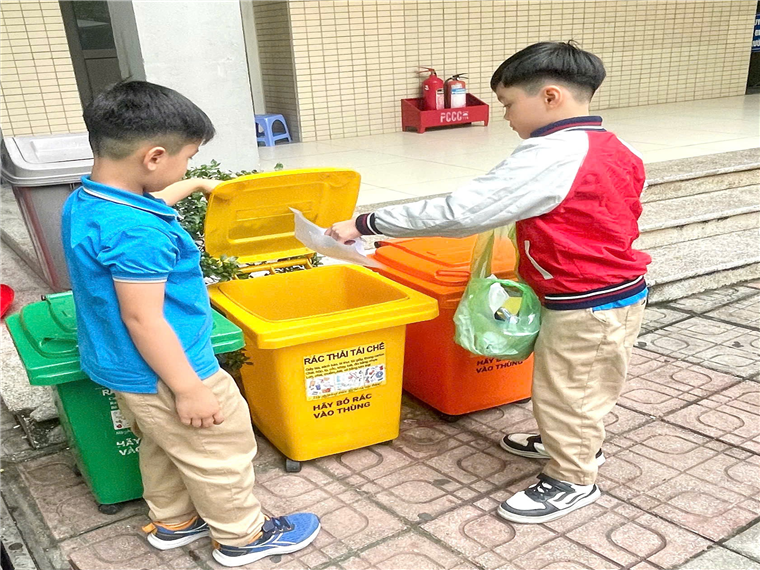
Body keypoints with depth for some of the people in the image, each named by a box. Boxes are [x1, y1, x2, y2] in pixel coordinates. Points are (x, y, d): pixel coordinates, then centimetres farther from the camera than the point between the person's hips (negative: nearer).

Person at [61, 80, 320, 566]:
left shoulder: (83, 203, 1)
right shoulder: (136, 234, -31)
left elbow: (142, 205, 22)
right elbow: (143, 320, -29)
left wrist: (194, 186, 35)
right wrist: (189, 389, -21)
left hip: (120, 368, 10)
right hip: (162, 374, -10)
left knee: (163, 447, 27)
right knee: (221, 453, 10)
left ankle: (172, 522, 45)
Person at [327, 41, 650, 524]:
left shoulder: (552, 155, -27)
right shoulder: (616, 149, 3)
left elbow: (459, 212, -30)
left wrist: (364, 224, -25)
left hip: (586, 306, -10)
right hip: (621, 289, 10)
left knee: (563, 392, 9)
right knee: (580, 386, 27)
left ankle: (572, 480, 28)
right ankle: (580, 444, 48)